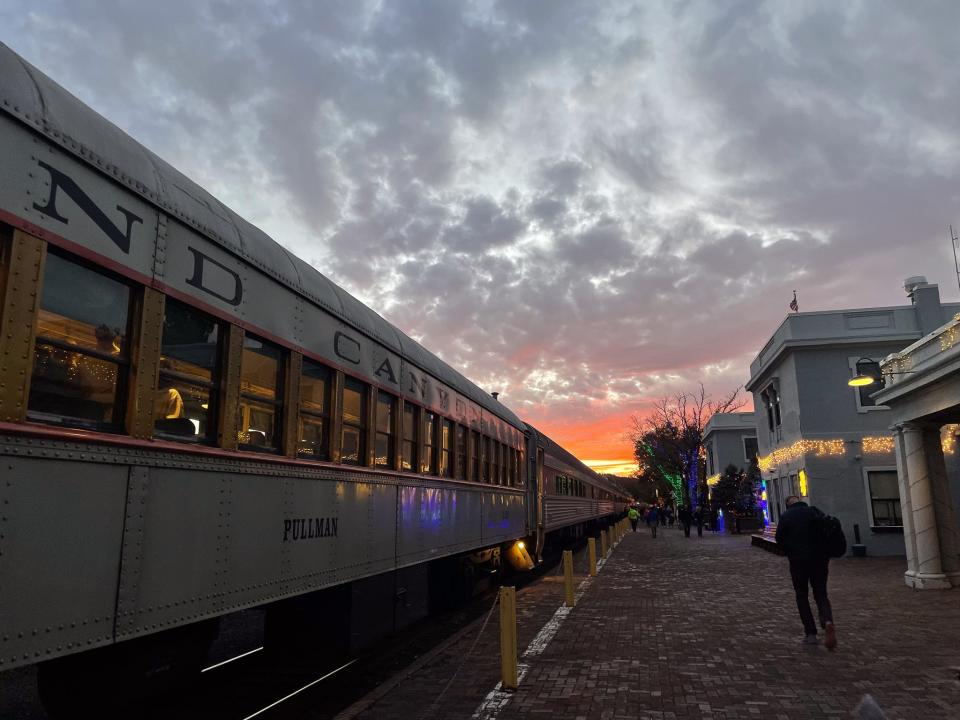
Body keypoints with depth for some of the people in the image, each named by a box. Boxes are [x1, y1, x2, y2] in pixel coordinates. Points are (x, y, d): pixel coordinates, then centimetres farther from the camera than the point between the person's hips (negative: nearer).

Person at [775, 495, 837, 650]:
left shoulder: (785, 516, -1)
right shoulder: (815, 512, 6)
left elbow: (780, 540, -3)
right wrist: (826, 557, 11)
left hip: (798, 561, -2)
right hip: (819, 560, 2)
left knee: (802, 596, 11)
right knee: (821, 594, 11)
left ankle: (811, 633, 7)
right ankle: (827, 621, -16)